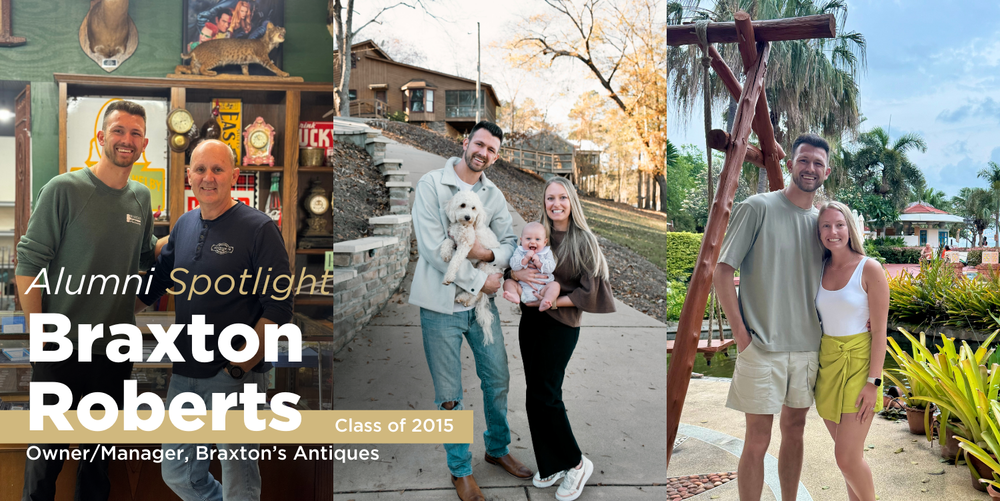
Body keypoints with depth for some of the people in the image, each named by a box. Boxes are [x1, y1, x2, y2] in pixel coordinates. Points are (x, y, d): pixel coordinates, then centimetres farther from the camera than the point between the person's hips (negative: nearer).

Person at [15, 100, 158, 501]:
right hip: (63, 348, -4)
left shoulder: (141, 198, 6)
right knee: (48, 450, 7)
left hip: (116, 349, 5)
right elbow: (28, 265, -10)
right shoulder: (64, 190, -10)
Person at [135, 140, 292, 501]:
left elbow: (278, 308, -14)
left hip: (237, 377, -6)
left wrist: (241, 367, -18)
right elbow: (154, 284, 21)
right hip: (185, 376, 7)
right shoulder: (183, 226, 9)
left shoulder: (259, 228, -10)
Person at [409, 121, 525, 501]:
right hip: (441, 304, -5)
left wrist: (489, 253, -17)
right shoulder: (431, 185, -10)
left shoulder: (494, 195, 8)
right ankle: (461, 470, 23)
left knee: (498, 380, 15)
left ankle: (497, 448, 39)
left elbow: (510, 242, 7)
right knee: (449, 396, 5)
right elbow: (432, 248, -17)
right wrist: (480, 281, -14)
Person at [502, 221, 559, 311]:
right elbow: (514, 266, -8)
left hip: (542, 287, -1)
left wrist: (539, 263, -20)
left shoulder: (547, 252, 8)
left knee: (555, 285, -23)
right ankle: (515, 296, -37)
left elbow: (551, 268, -6)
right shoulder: (519, 252, 8)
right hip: (522, 288, 1)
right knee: (508, 282, -11)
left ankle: (545, 301, -45)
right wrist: (526, 259, -19)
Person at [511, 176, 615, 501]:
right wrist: (518, 274, -11)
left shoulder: (583, 240, -7)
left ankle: (575, 463, 14)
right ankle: (551, 467, 22)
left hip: (561, 325, -5)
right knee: (535, 396, 8)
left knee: (544, 395, -6)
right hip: (530, 321, 5)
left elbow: (589, 291, -9)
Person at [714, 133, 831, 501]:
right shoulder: (758, 208, -7)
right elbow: (722, 270, -10)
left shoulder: (821, 221, 10)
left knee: (794, 432, 16)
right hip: (763, 347, -6)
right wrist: (740, 333, -13)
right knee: (757, 442, -1)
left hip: (808, 346, 6)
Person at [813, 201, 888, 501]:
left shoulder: (869, 269, -10)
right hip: (827, 363, 5)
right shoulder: (821, 270, 6)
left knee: (847, 458, -7)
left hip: (858, 364, -5)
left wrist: (873, 382, -15)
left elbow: (880, 330, -11)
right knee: (846, 452, 12)